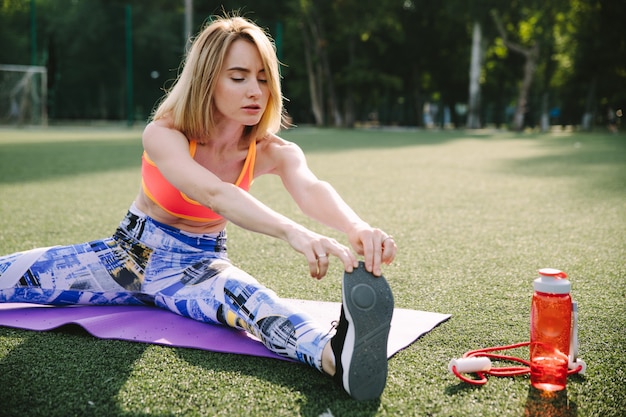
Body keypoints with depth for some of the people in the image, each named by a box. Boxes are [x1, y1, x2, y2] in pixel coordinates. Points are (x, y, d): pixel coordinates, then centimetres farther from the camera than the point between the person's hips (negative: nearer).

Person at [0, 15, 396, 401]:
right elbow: (214, 194, -41)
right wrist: (292, 232, -58)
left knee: (240, 293, -41)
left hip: (197, 265, -2)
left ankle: (335, 354, -67)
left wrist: (358, 228, -59)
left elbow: (312, 188, -36)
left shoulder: (273, 152, -14)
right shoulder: (163, 135, -21)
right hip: (131, 254, 3)